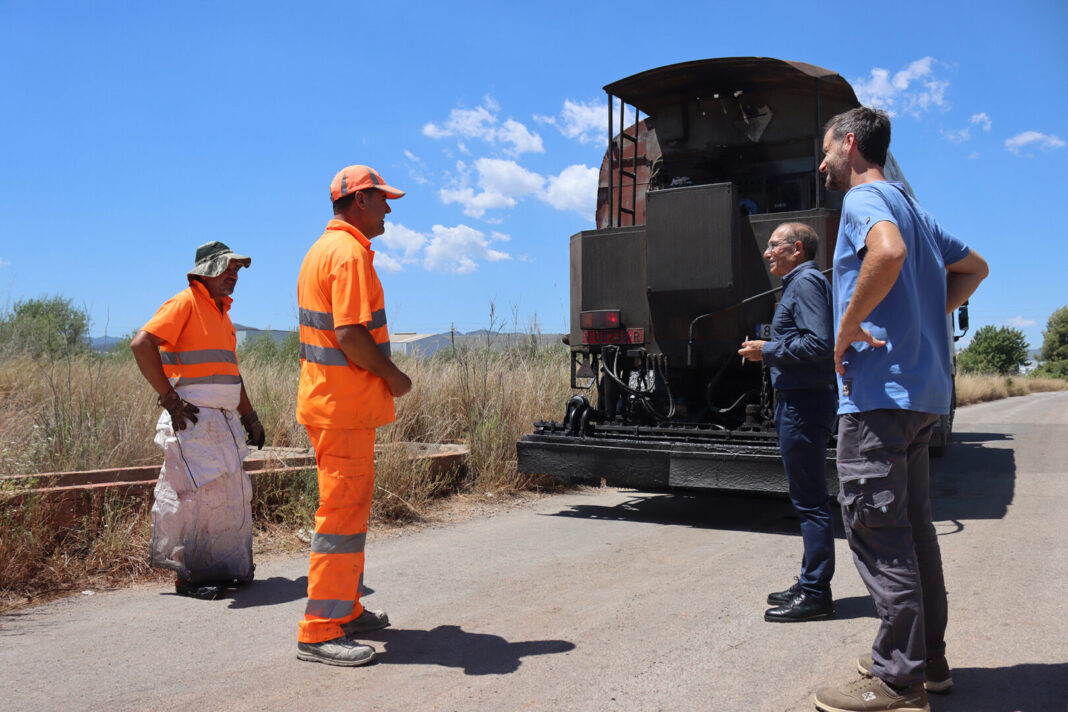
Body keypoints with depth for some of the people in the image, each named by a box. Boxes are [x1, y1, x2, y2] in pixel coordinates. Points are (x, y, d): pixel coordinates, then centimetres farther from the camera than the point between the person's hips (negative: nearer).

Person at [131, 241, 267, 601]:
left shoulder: (221, 311, 20)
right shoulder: (185, 303, -8)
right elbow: (142, 344, -20)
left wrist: (250, 418, 22)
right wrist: (169, 398, -19)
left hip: (223, 421, 9)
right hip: (191, 420, -9)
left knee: (230, 494, 11)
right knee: (199, 494, -9)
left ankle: (222, 569, 22)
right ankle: (188, 576, 3)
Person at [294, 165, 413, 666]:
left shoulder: (321, 250, 18)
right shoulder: (350, 253, -15)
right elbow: (350, 335, -24)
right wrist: (393, 376, -11)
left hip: (324, 397, 11)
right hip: (345, 404, -11)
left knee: (349, 506, 18)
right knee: (342, 512, -5)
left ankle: (345, 609, 30)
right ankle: (320, 631, 2)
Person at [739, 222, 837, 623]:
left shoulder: (806, 281, -11)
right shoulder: (798, 283, 21)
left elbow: (820, 344, -22)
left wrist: (768, 351, -13)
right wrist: (770, 352, 14)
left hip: (804, 404, -11)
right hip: (798, 400, 11)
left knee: (809, 500, -5)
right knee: (808, 499, 15)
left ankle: (815, 594, 2)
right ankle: (810, 585, 24)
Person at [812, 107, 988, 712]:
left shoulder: (865, 199, -8)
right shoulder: (912, 208, 21)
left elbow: (888, 253, -31)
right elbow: (973, 267, 31)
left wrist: (848, 328, -20)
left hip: (880, 389, -10)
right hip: (925, 389, 10)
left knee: (877, 530, -6)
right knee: (913, 525, 15)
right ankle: (929, 659, 24)